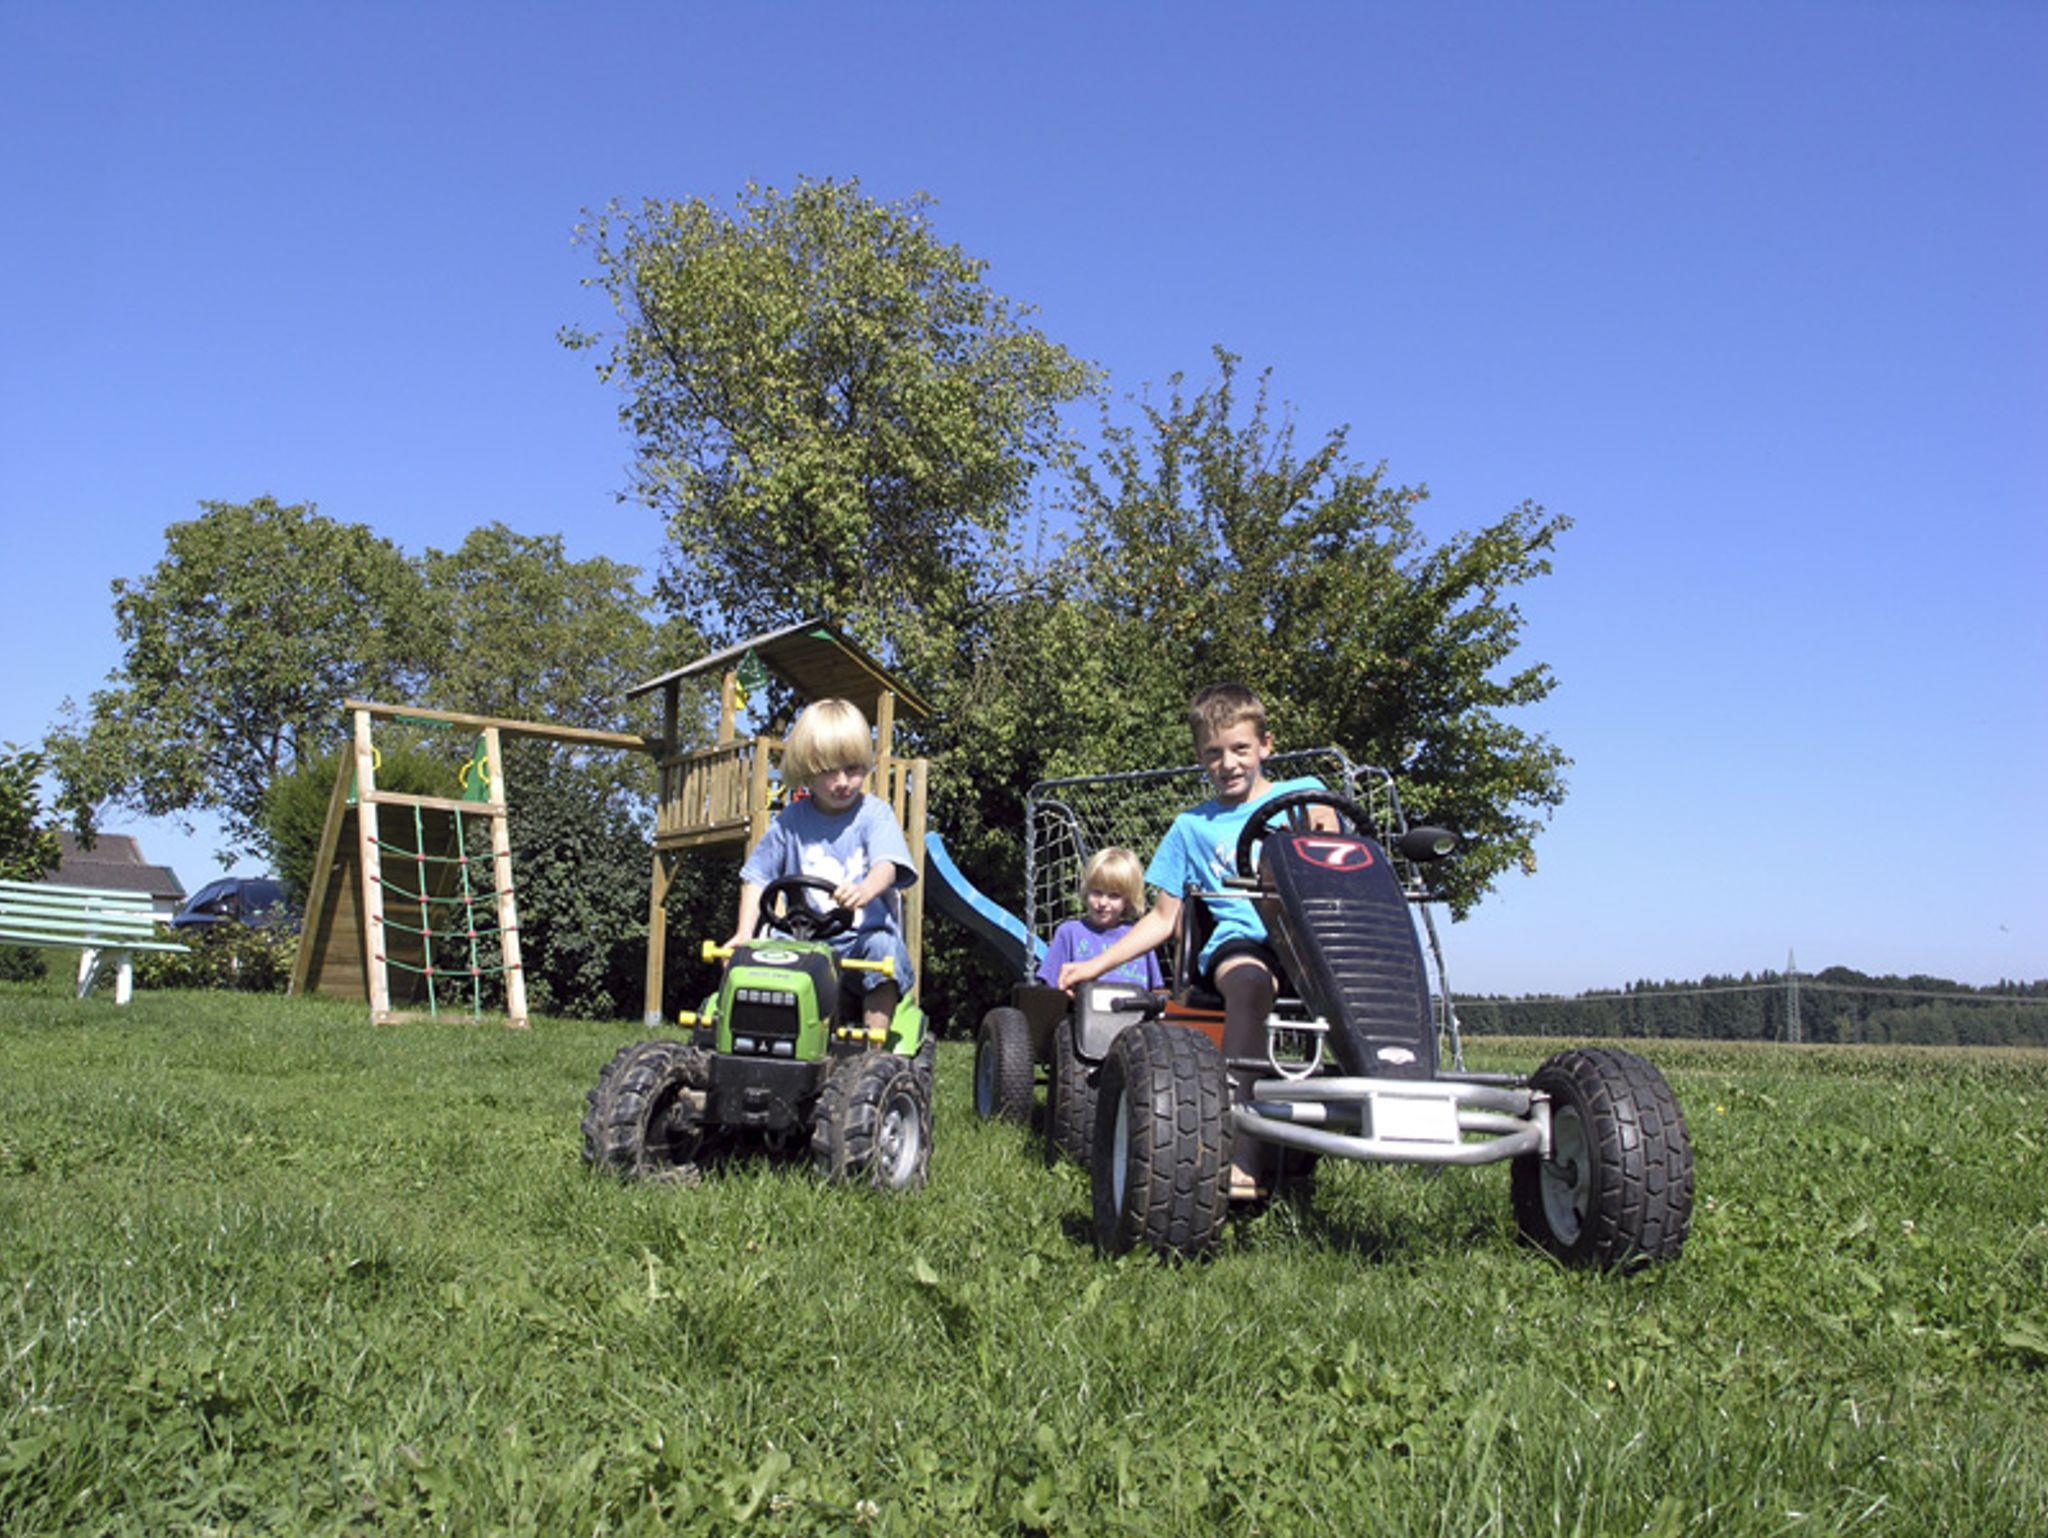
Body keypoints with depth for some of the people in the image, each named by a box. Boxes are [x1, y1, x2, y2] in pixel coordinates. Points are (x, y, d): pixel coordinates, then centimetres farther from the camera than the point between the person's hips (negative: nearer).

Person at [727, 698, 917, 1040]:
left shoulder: (875, 814, 2)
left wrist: (866, 889, -41)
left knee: (882, 946, -33)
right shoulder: (791, 820, 9)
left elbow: (887, 865, -16)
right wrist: (744, 933, -3)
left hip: (864, 937, -2)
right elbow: (756, 877, 12)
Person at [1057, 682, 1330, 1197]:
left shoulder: (1304, 792, 21)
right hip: (1239, 940, -1)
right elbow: (1164, 920, 23)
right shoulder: (1193, 826, 23)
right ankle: (1244, 1159, -50)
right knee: (1249, 981, -38)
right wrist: (1095, 965, 15)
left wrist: (1326, 832, -8)